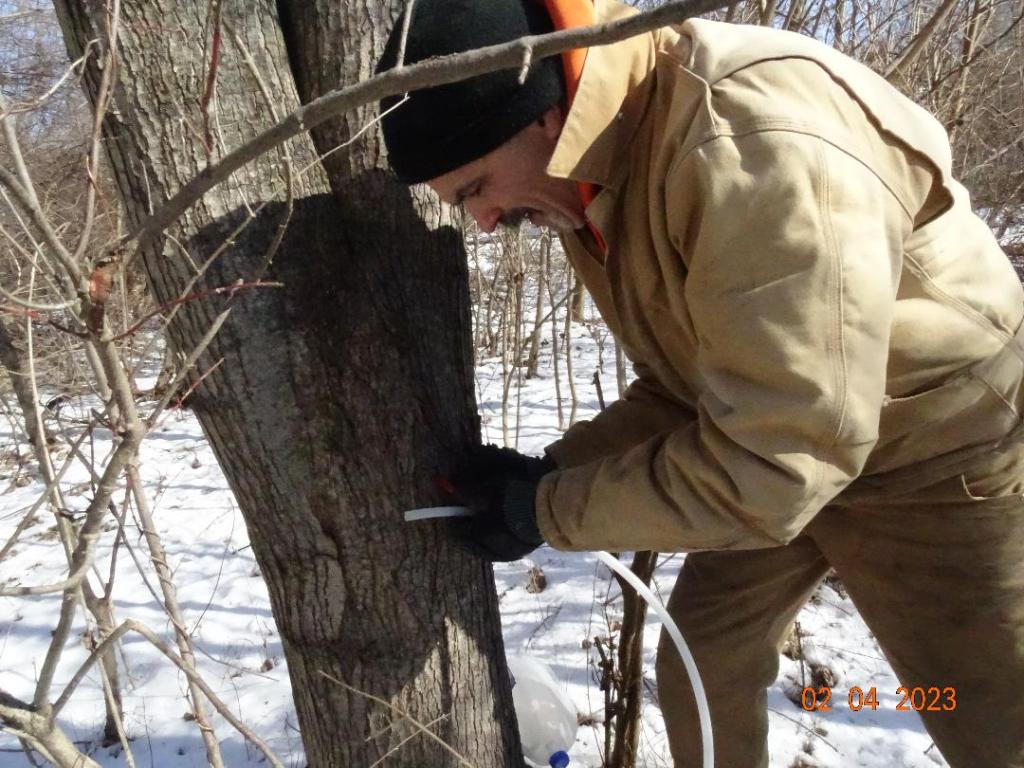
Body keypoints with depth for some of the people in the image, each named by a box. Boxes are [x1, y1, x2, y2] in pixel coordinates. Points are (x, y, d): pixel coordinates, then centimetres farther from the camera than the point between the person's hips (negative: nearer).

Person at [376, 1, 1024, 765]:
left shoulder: (760, 143, -35)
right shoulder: (597, 171, -6)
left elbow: (771, 459, -34)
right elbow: (679, 381, 3)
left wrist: (549, 510, -22)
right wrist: (552, 469, -10)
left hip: (939, 462, -7)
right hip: (775, 447, 8)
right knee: (698, 668, 16)